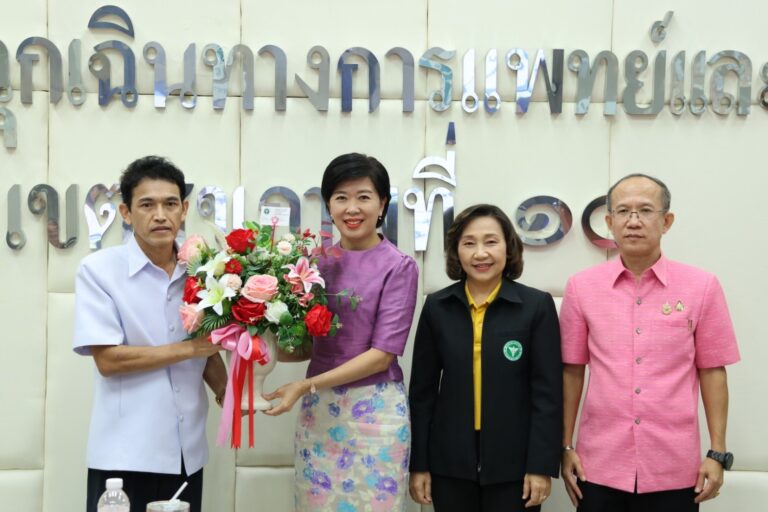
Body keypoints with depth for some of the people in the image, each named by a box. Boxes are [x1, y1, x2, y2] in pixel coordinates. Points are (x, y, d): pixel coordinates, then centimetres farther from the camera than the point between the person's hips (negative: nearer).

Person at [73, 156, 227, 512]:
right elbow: (108, 360, -13)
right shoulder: (98, 269, -7)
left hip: (187, 453, 4)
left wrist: (231, 395, -5)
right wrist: (187, 349, -12)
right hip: (124, 455, -4)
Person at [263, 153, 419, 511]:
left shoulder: (398, 267, -8)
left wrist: (306, 387, -17)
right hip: (318, 408, 4)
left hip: (374, 409, -4)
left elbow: (382, 354, -13)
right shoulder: (319, 262, 4)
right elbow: (308, 343, 10)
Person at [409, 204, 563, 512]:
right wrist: (419, 464, 1)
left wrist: (542, 465, -9)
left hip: (513, 463, -2)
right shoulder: (437, 307, 1)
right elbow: (423, 390, 3)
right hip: (450, 462, 2)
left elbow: (547, 392, -5)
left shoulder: (537, 305, -4)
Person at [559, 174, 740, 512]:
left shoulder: (702, 287, -2)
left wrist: (717, 453, 0)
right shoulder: (581, 287, 0)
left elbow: (712, 370, 2)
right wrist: (566, 447, 5)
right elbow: (572, 370, 5)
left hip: (674, 471, 0)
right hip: (599, 467, 1)